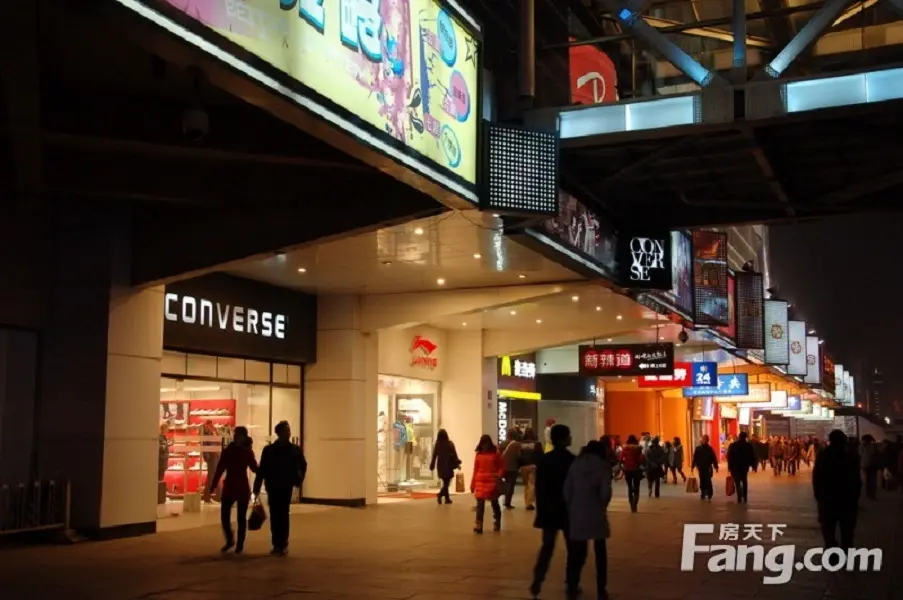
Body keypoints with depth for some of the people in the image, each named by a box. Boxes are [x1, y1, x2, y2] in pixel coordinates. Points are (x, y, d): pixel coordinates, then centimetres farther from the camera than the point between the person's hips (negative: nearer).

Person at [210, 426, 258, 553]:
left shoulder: (248, 452, 0)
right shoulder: (227, 451, 1)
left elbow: (254, 468, 2)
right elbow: (220, 469, 0)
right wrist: (213, 485, -6)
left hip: (242, 488, -1)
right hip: (229, 487, 1)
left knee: (241, 517, 3)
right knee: (224, 515, -2)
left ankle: (240, 544, 13)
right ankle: (230, 540, 18)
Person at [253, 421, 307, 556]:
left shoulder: (295, 450, 1)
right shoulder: (269, 450, 0)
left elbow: (302, 466, 12)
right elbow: (262, 470, 0)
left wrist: (298, 480, -1)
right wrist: (257, 488, -4)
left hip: (286, 487, -1)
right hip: (272, 487, 1)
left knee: (283, 515, -6)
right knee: (274, 516, 4)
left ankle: (282, 544, -3)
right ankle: (278, 544, 13)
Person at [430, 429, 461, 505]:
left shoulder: (437, 444, -1)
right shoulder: (450, 443, -7)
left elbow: (434, 456, 2)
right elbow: (454, 455, -6)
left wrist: (432, 466, 8)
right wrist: (457, 464, 2)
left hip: (440, 465, 4)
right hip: (448, 465, -4)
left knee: (445, 483, 15)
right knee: (447, 482, -2)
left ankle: (447, 498, 15)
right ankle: (440, 495, -24)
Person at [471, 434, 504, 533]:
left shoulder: (495, 453, 0)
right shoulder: (478, 454, 4)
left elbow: (501, 467, 2)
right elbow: (475, 470, 8)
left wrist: (499, 475, -18)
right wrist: (472, 484, 7)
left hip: (492, 482, -1)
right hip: (480, 482, 1)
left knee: (494, 503, 11)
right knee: (480, 504, -5)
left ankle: (497, 523, 27)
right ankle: (478, 525, -8)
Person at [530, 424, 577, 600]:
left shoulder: (544, 459, 1)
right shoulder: (572, 460, -12)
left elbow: (539, 486, 3)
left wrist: (541, 507, 10)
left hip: (548, 510, 4)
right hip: (568, 510, -4)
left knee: (547, 546, 8)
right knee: (572, 548, 9)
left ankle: (537, 582, -4)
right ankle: (571, 584, 11)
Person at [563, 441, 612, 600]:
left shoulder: (575, 465, 4)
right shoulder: (603, 466, -2)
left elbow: (567, 491, 0)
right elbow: (606, 492, -11)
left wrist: (571, 509, 9)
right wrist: (602, 506, 7)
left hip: (577, 514, 2)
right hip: (596, 514, -2)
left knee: (577, 552, 9)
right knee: (600, 552, 10)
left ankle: (572, 587, 9)